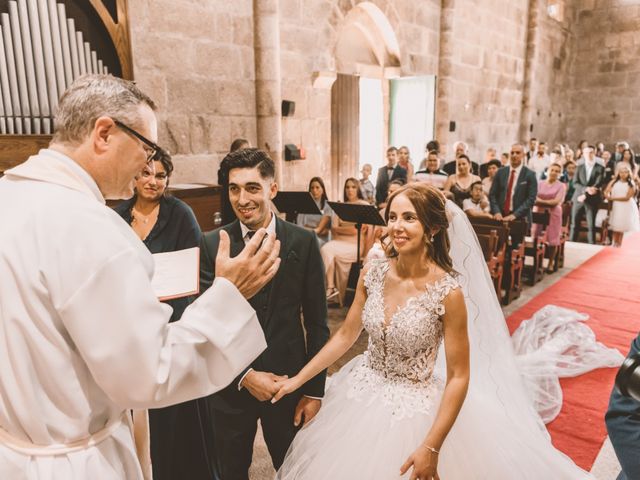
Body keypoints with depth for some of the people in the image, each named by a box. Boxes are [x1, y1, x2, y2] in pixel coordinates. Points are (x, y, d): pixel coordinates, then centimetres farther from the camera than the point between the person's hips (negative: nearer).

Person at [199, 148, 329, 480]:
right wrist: (245, 376, -15)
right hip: (229, 384, 1)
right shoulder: (212, 244, -7)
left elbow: (316, 322, -4)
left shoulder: (303, 243, -8)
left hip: (288, 382, 0)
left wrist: (315, 389, -2)